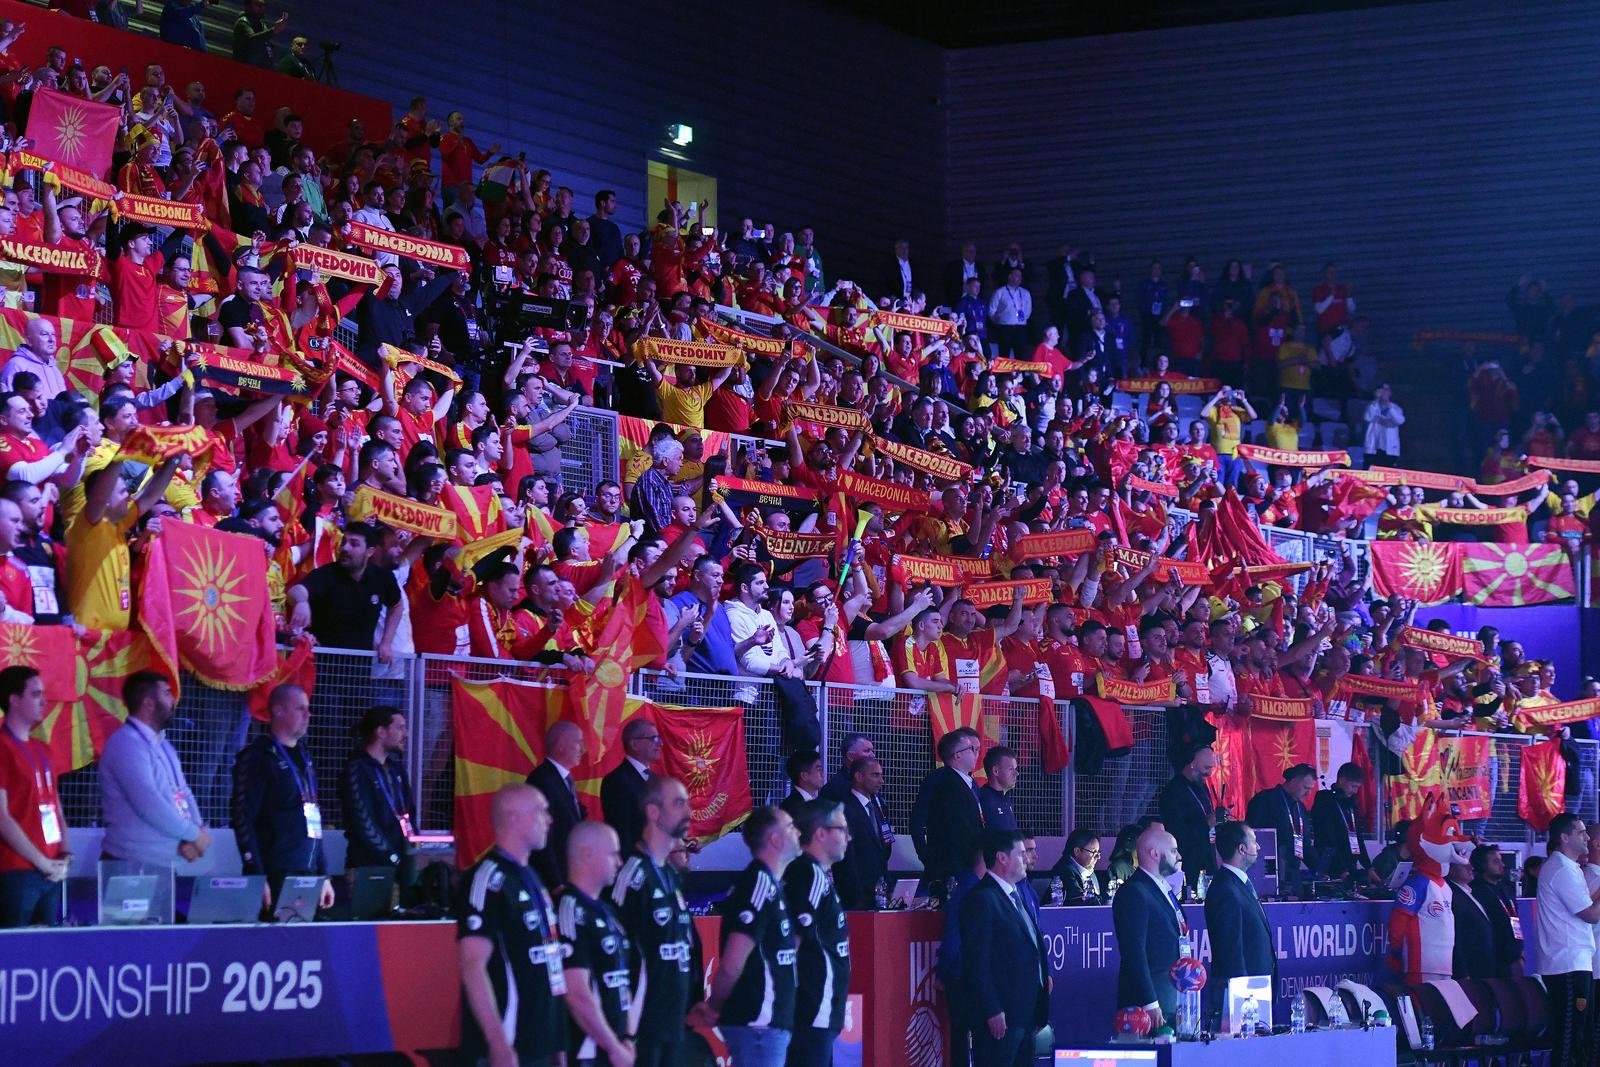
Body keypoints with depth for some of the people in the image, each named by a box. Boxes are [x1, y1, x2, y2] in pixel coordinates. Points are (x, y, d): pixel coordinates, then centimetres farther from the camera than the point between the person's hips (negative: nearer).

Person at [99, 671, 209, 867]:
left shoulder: (162, 744, 16)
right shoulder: (126, 744, -15)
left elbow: (183, 793, 13)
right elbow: (149, 804, -23)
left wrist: (198, 829, -8)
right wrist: (195, 834, -15)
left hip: (163, 863, 9)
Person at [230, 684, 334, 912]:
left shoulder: (303, 757, 19)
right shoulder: (258, 758, -5)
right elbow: (243, 820, -11)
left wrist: (324, 876, 19)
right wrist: (257, 879, -18)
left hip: (308, 876, 7)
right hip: (276, 878, -7)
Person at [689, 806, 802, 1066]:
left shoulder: (770, 885, 15)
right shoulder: (760, 884, -16)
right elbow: (732, 965, -21)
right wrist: (713, 1009, -5)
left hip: (769, 1021, 10)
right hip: (757, 1022, -10)